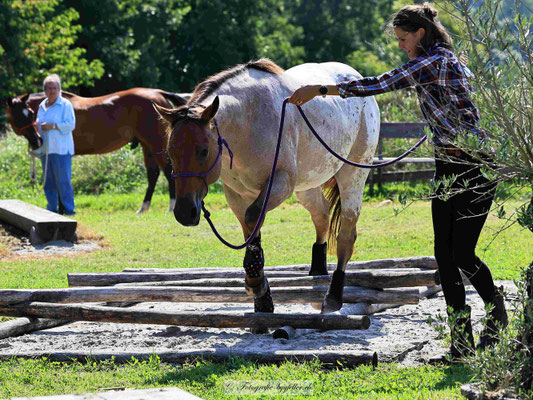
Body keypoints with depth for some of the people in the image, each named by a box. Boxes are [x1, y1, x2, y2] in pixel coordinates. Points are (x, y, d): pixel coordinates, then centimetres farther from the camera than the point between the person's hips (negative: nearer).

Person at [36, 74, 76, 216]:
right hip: (46, 149, 7)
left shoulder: (65, 105, -4)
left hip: (61, 149, -7)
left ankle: (68, 210, -1)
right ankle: (52, 208, 16)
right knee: (48, 181, 9)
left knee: (63, 181, -7)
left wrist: (53, 126, -19)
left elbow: (71, 124, -12)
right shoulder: (42, 106, 15)